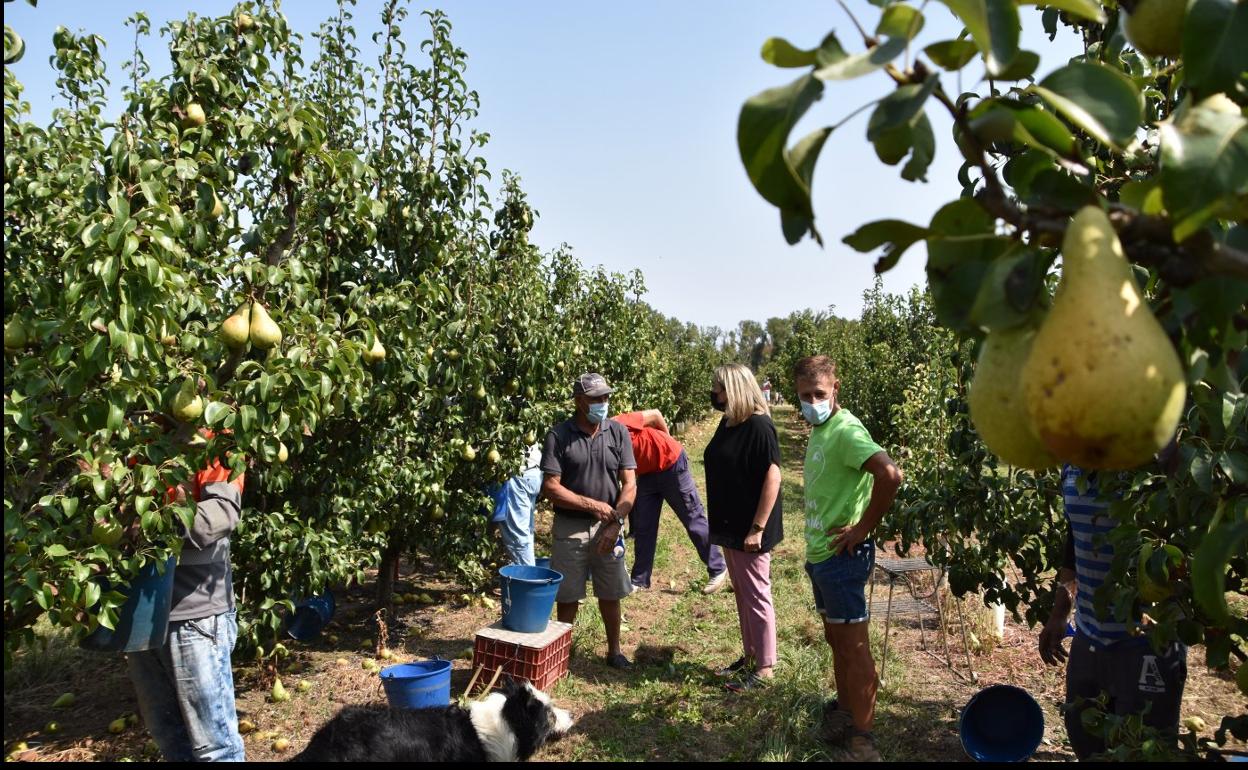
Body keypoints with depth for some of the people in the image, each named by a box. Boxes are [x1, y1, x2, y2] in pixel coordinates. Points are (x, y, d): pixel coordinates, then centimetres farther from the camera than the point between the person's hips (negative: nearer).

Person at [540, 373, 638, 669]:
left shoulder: (618, 432, -2)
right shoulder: (559, 435, -9)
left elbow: (629, 484, -3)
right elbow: (550, 487, -12)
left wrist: (615, 524, -13)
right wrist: (593, 505, -14)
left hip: (608, 527, 2)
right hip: (570, 527, -2)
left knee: (610, 594, 13)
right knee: (567, 595, 8)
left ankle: (614, 652, 29)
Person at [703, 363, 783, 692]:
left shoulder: (758, 426, -19)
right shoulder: (728, 423, 7)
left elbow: (773, 477, -22)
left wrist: (757, 528, -23)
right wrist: (719, 523, 14)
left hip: (749, 530, -9)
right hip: (729, 525, 9)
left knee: (756, 596, 3)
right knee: (741, 594, 18)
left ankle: (764, 668, 16)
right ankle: (749, 656, 32)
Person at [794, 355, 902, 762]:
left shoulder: (845, 430, -19)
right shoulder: (819, 430, 9)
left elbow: (890, 474, -34)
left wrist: (864, 527, -23)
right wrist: (813, 545, 12)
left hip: (842, 556, -9)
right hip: (819, 553, 9)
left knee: (854, 645, 2)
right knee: (835, 637, 21)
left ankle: (862, 733, 14)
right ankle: (845, 704, 38)